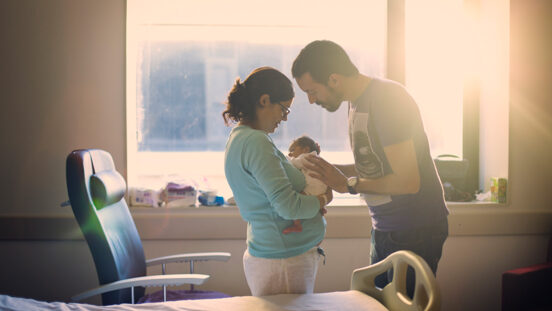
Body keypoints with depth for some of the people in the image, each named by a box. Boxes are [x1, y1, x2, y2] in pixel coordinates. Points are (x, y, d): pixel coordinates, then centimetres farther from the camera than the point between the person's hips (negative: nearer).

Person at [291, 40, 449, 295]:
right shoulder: (357, 100, 10)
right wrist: (329, 170, 4)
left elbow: (407, 181, -24)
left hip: (415, 231, -9)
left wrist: (348, 184, -14)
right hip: (385, 229, 9)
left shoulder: (388, 98, -19)